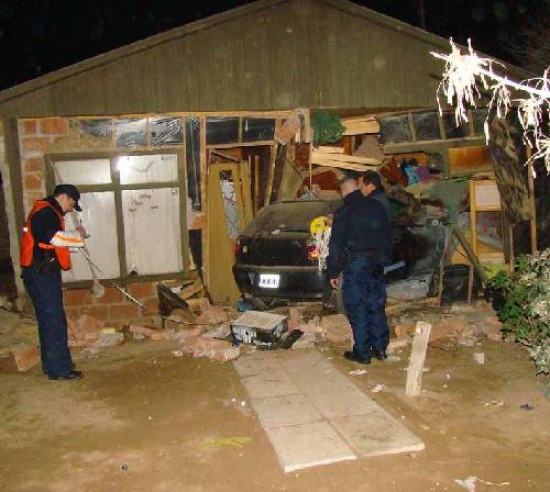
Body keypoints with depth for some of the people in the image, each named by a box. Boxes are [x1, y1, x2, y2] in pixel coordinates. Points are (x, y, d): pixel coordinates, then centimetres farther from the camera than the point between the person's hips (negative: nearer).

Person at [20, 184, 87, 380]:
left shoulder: (47, 211, 21)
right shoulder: (45, 211, -13)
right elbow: (54, 237, -28)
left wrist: (73, 239, 6)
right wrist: (77, 234, -13)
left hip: (43, 273, 11)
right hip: (41, 273, -11)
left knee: (49, 320, 15)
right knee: (54, 320, -7)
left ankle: (52, 364, 23)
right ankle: (59, 369, -3)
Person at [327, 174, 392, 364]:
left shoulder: (343, 212, -9)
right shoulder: (378, 207, 9)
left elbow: (336, 245, -9)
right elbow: (388, 237, 16)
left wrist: (333, 272, -2)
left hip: (355, 264, -6)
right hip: (377, 263, 6)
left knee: (357, 309, 1)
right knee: (377, 306, 13)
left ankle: (362, 353, 5)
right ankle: (380, 348, 20)